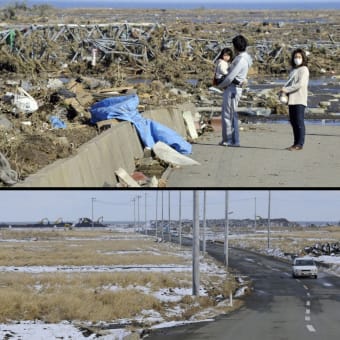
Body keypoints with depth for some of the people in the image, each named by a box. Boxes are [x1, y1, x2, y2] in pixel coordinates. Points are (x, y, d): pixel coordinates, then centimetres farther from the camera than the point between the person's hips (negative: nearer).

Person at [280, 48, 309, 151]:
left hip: (299, 100, -9)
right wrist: (284, 89, 6)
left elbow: (300, 84, -16)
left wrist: (287, 89, -17)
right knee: (293, 121, 10)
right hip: (292, 100, 9)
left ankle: (300, 144, -8)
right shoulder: (293, 69, 20)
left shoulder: (303, 70, -6)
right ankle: (296, 143, 16)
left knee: (299, 121, -8)